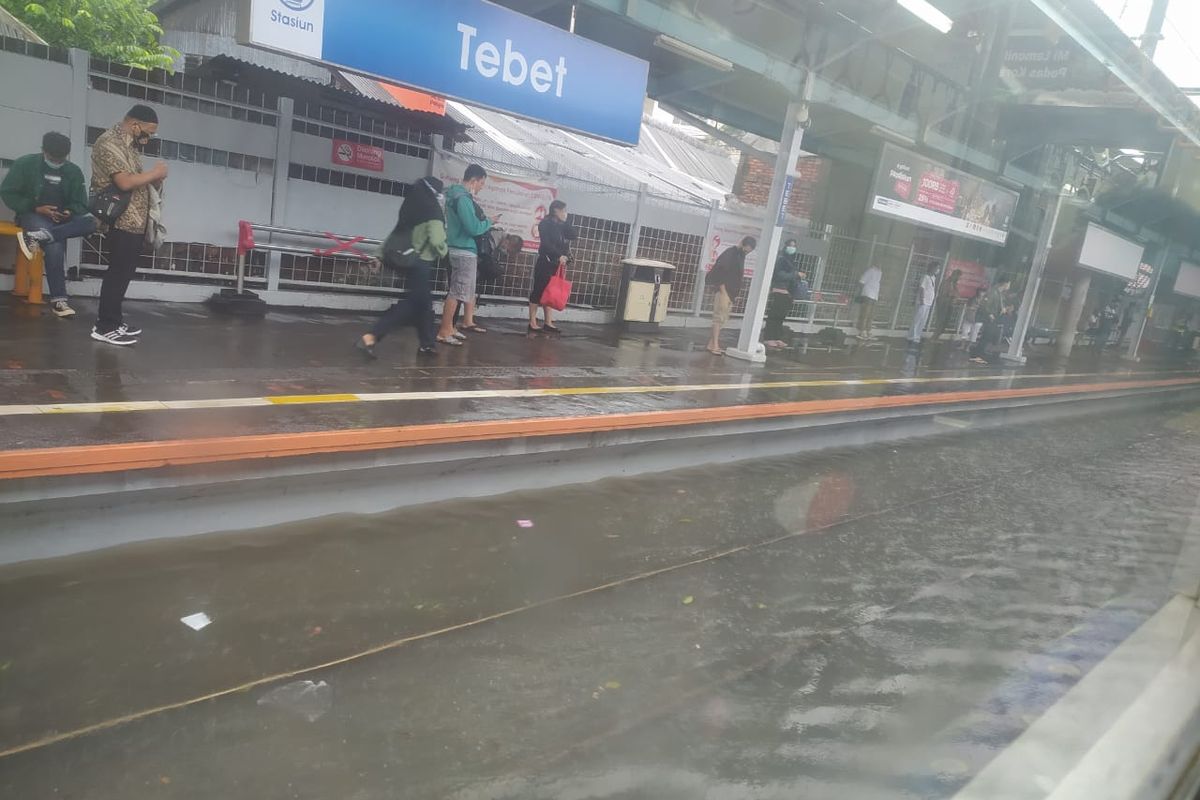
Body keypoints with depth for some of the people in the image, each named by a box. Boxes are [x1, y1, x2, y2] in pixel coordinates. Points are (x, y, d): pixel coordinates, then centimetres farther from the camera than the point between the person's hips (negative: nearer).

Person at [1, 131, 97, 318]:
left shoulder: (74, 172, 7)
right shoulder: (25, 164, -2)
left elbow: (80, 204, 9)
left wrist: (70, 212, -15)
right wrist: (36, 208, -16)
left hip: (61, 218, 5)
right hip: (32, 215, -4)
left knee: (90, 222, -28)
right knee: (55, 247, -35)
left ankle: (36, 237, -36)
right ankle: (58, 300, -31)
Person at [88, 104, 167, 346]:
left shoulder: (128, 143, 17)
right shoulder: (109, 143, -13)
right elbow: (125, 182, -23)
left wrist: (153, 179, 2)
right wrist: (154, 173, -12)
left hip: (135, 222, 10)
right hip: (122, 222, -10)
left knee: (124, 273, 14)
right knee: (118, 273, -6)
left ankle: (113, 320, 22)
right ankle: (105, 327, 1)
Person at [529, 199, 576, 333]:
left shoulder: (561, 226, 14)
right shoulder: (545, 224, -7)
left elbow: (575, 235, 5)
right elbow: (546, 243, -18)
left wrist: (564, 222, 0)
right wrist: (559, 255, -25)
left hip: (557, 264, 7)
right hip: (545, 262, -7)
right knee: (538, 291, -3)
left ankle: (548, 323, 13)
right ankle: (532, 323, -1)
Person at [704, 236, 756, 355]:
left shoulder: (741, 256, 13)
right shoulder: (729, 253, -12)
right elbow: (720, 274, -18)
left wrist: (735, 294, 12)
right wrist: (724, 294, -21)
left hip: (730, 292, 8)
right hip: (721, 290, -8)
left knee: (723, 318, 7)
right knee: (720, 317, -9)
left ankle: (712, 344, 10)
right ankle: (714, 345, -8)